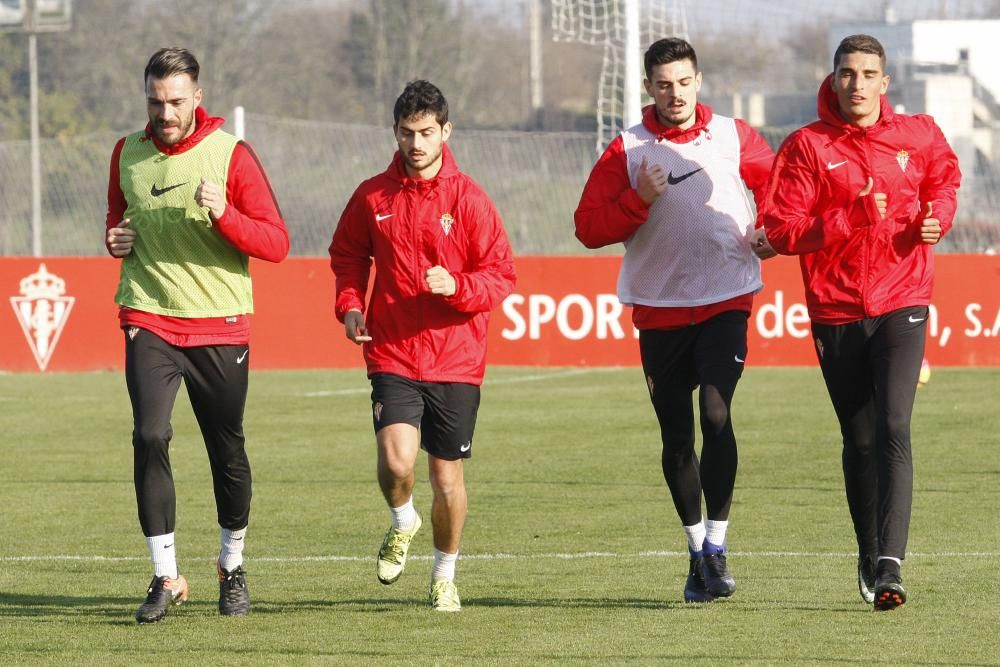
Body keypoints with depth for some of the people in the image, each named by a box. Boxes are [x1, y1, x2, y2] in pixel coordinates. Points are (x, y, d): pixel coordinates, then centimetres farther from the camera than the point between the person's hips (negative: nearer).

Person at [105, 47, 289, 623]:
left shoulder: (232, 155, -4)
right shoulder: (128, 154, 7)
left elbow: (277, 244, -6)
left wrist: (222, 213, -23)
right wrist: (116, 241, 2)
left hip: (221, 325, -2)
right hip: (149, 320, 2)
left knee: (227, 451, 6)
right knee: (150, 437, -16)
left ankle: (233, 567, 28)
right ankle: (166, 576, -10)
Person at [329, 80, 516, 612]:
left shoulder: (467, 198, -2)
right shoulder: (372, 197, 3)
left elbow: (501, 275, 0)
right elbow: (347, 255, 18)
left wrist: (457, 286, -19)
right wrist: (349, 304, 0)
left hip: (455, 358, 0)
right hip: (391, 354, 0)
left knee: (448, 475, 6)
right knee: (396, 460, -19)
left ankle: (444, 577, 28)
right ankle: (402, 523, 15)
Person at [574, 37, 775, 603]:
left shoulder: (734, 137, 3)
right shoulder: (628, 150, 0)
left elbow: (777, 180, 20)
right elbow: (589, 226, -5)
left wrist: (770, 231, 4)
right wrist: (639, 200, -19)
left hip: (726, 302, -1)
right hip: (659, 310, 1)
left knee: (716, 415, -18)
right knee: (676, 437, 7)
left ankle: (716, 550, -14)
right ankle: (697, 550, 22)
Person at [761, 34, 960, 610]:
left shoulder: (918, 136, 3)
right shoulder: (806, 147, -3)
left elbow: (944, 176, 25)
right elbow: (782, 230, -10)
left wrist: (938, 218, 3)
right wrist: (852, 217, -21)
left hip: (901, 305, 0)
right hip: (836, 311, 0)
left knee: (893, 429, -16)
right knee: (859, 440, 9)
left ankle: (889, 565, -22)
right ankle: (869, 556, 26)